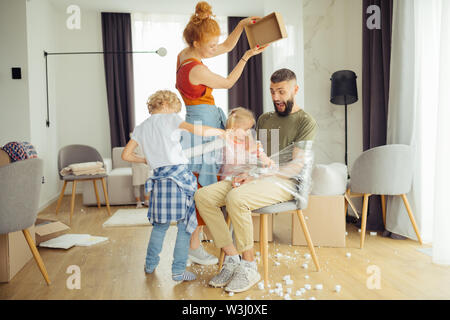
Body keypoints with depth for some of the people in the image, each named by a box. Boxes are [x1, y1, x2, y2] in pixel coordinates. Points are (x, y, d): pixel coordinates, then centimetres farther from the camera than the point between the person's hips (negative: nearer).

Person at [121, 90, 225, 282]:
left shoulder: (140, 129, 15)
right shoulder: (169, 118, 0)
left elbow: (126, 155, 16)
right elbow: (199, 131, -14)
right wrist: (221, 132, 0)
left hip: (159, 180, 6)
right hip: (179, 176, -5)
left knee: (160, 224, 20)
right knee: (185, 224, 4)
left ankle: (150, 264, 30)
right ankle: (179, 270, 6)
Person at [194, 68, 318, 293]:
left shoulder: (305, 122, 2)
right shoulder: (264, 119, 24)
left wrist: (256, 177, -17)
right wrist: (246, 173, -1)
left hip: (284, 182, -7)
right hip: (257, 178, 7)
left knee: (236, 198, -35)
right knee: (203, 196, -15)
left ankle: (249, 267, -20)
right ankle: (232, 259, -13)